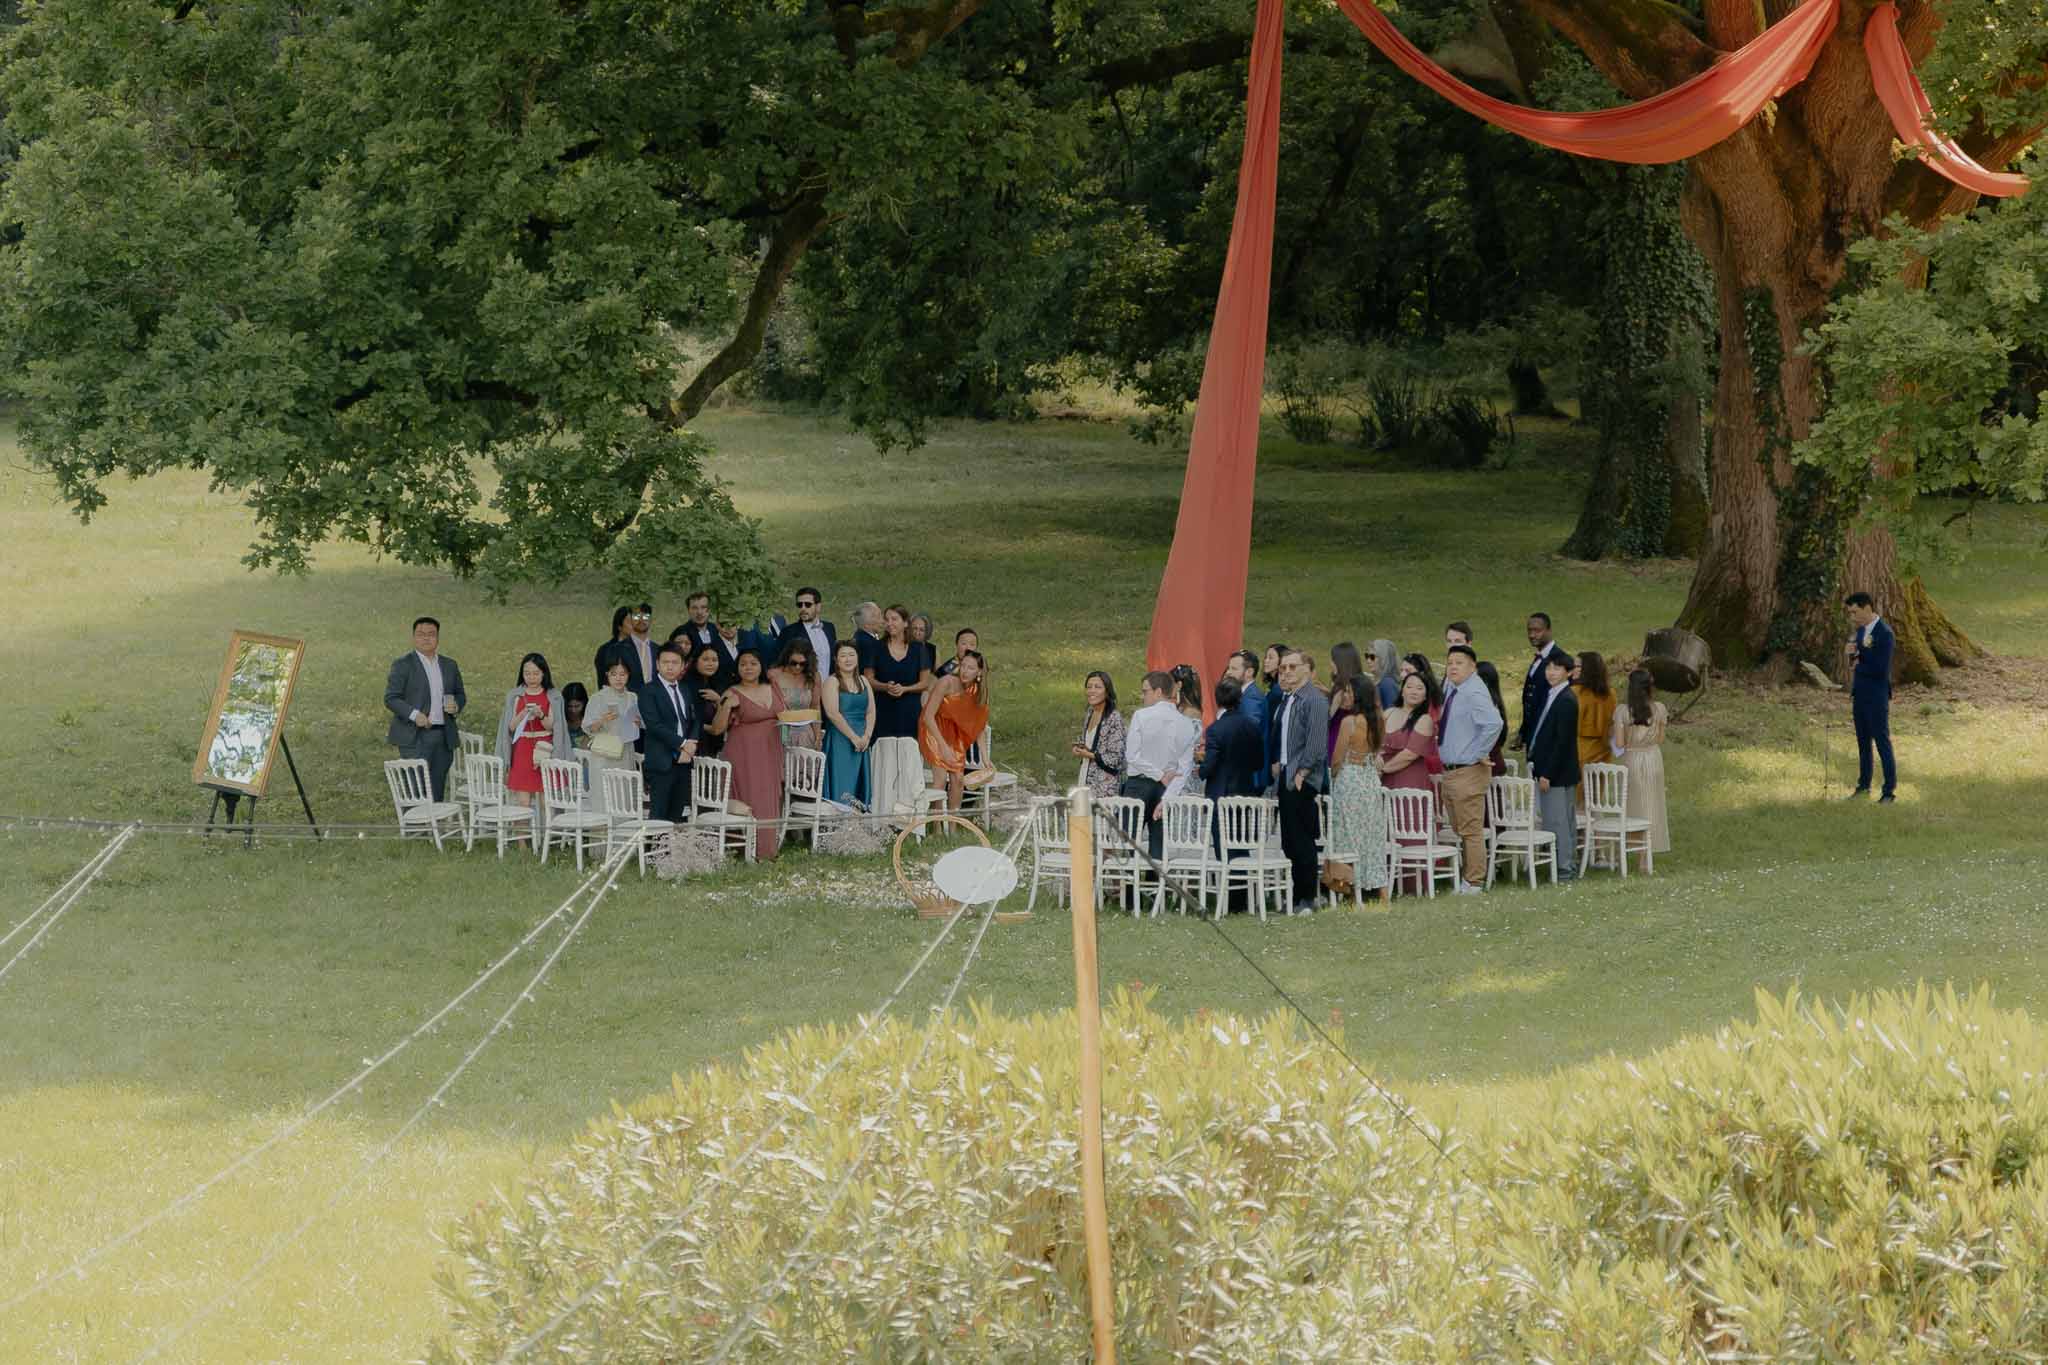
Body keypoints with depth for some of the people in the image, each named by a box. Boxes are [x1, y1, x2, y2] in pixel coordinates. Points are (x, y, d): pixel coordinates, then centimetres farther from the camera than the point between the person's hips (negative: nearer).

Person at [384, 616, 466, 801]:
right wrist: (414, 714, -19)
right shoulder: (403, 665, 0)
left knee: (437, 792, 4)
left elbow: (461, 695, 24)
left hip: (443, 737, 5)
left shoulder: (449, 666, 16)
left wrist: (456, 706, 0)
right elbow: (390, 698, -5)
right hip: (414, 737, -5)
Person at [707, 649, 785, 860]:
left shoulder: (773, 690, 10)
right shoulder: (733, 694, -4)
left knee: (771, 801, 6)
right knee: (750, 802, -7)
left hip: (771, 755, 5)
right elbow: (717, 728, -8)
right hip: (744, 754, -5)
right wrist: (726, 706, -22)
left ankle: (768, 849, 13)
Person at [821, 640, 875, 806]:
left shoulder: (863, 681, 14)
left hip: (861, 741, 6)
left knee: (859, 786, 4)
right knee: (842, 789, -9)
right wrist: (853, 737, -15)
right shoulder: (832, 682, -3)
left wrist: (866, 736, -5)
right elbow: (832, 713, -13)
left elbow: (871, 712, 10)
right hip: (839, 741, -6)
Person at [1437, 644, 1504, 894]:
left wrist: (1480, 754, -23)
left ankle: (1474, 883, 1)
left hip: (1468, 772, -10)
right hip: (1450, 771, 10)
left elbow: (1494, 724, -32)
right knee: (1457, 830, 16)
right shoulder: (1451, 689, 9)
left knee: (1471, 831, -4)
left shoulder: (1474, 693, -19)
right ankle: (1465, 877, 24)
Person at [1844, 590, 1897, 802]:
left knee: (1882, 742, -3)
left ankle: (1889, 791, 2)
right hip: (1860, 695, 8)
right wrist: (1852, 653, -6)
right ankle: (1863, 786, 27)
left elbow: (1881, 670, -23)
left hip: (1877, 697, -8)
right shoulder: (1861, 630, 9)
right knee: (1863, 742, 16)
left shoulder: (1884, 634, -18)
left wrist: (1858, 665, -8)